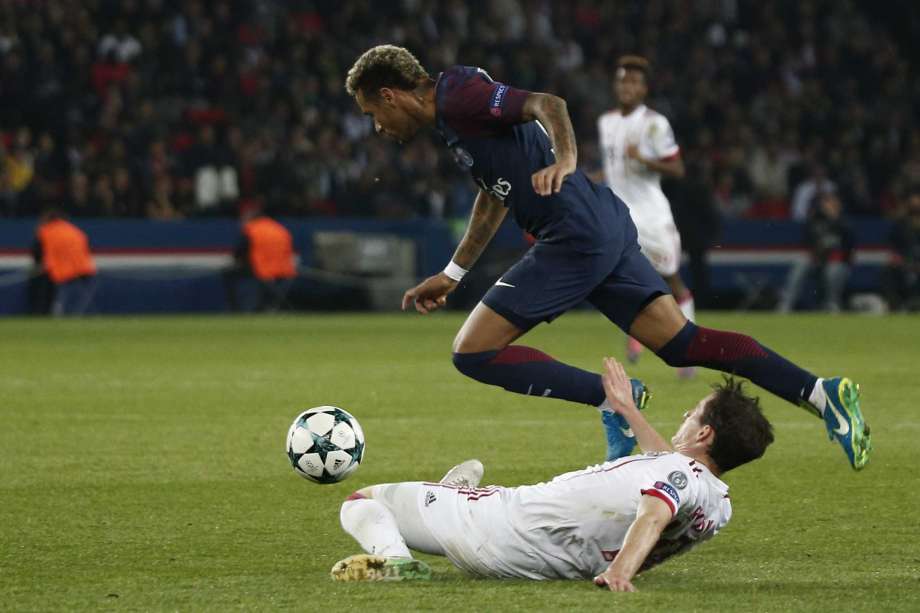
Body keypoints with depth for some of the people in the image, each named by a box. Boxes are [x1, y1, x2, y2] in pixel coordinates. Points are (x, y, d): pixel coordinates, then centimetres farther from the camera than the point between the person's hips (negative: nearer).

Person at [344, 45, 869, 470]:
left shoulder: (459, 97, -9)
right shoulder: (453, 112, 22)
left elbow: (546, 104, -23)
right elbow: (494, 196, 35)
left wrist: (564, 160, -41)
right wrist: (451, 275, 37)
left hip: (576, 238, -10)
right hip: (608, 226, 10)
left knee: (473, 352, -6)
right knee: (684, 344, 6)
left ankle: (611, 398, -9)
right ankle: (823, 393, -2)